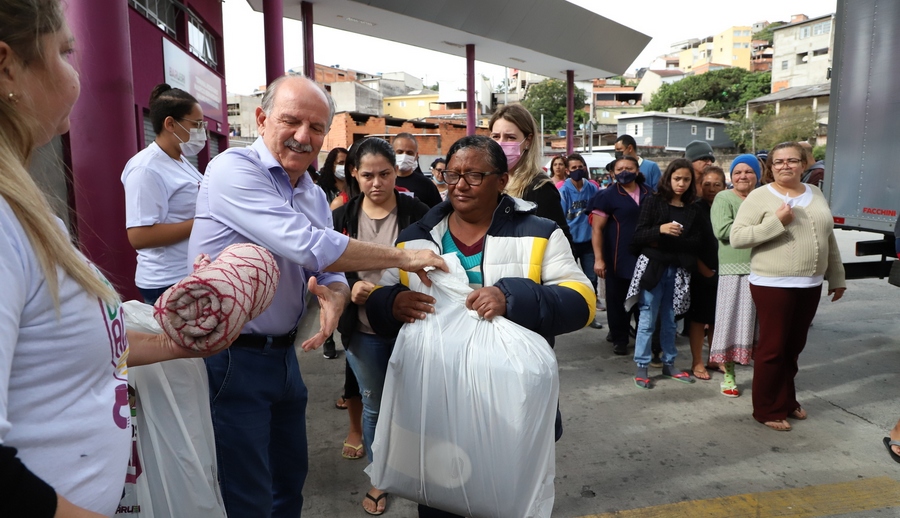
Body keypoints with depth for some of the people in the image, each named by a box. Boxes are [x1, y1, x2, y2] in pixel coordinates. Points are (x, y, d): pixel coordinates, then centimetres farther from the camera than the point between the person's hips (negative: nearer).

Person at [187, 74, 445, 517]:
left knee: (290, 480, 22)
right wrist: (403, 257, -20)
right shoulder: (234, 169, -18)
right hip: (230, 358, -7)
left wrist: (335, 294, -20)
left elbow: (328, 269, 6)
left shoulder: (315, 195, 8)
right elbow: (308, 246, -28)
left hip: (283, 353, 8)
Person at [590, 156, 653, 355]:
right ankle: (619, 339, 18)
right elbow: (597, 228, -8)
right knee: (618, 301, 4)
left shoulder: (649, 194, 10)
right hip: (618, 260, -4)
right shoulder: (607, 196, -4)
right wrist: (598, 259, -16)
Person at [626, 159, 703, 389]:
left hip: (677, 270, 3)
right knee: (648, 319, -1)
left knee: (669, 320, 13)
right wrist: (660, 229, -23)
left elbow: (695, 243, 1)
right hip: (652, 266, -3)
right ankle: (642, 367, 7)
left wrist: (669, 241, -12)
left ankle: (669, 364, 25)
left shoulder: (693, 210, 8)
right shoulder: (653, 202, -1)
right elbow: (638, 236, -7)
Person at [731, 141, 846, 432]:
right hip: (772, 284, -6)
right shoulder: (759, 197, -8)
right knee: (773, 348, 1)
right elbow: (736, 237, -15)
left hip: (810, 285, 6)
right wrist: (776, 222, -23)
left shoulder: (816, 195, 10)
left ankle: (786, 400, 32)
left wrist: (837, 278, 16)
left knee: (794, 347, 15)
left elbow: (829, 241, 16)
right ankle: (767, 410, 14)